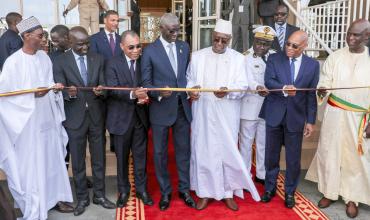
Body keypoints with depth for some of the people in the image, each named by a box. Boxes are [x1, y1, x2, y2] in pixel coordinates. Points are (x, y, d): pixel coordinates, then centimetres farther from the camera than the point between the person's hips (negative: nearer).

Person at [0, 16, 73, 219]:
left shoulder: (44, 57, 4)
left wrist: (55, 88, -8)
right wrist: (33, 95, -22)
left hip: (47, 119, 6)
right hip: (28, 122, -6)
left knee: (50, 160, 15)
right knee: (31, 165, 4)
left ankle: (51, 197, 32)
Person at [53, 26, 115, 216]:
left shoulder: (98, 59, 3)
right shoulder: (60, 62, -4)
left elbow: (103, 87, 0)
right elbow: (60, 92, -9)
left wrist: (100, 92, -24)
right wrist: (69, 93, -31)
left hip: (96, 116, 2)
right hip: (74, 117, -2)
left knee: (99, 159, 11)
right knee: (77, 161, 9)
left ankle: (99, 195, 28)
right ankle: (82, 198, 26)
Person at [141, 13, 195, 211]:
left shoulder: (184, 47, 7)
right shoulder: (150, 51, -5)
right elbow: (146, 82, -4)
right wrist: (159, 92, -22)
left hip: (183, 107, 3)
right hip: (161, 108, -3)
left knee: (183, 150, 11)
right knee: (160, 152, 8)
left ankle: (184, 189, 28)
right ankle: (165, 192, 26)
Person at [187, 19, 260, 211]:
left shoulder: (238, 58, 2)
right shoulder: (197, 56, 6)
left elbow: (242, 86, -3)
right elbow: (189, 79, 10)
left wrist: (228, 92, -24)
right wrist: (191, 89, -12)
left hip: (226, 116, 0)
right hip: (202, 114, 1)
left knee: (227, 151, 5)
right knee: (203, 151, 5)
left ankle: (228, 192, 21)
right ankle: (205, 193, 19)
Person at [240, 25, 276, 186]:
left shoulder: (274, 56, 5)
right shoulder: (246, 57, -9)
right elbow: (249, 80, -22)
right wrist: (258, 87, -41)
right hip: (249, 107, -4)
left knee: (263, 142, 15)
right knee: (246, 142, 7)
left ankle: (261, 174, 31)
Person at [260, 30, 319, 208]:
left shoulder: (313, 65, 1)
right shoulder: (274, 59, -1)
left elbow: (311, 95, 1)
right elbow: (268, 81, -16)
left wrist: (310, 121, 0)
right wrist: (284, 89, -36)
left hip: (296, 117, 0)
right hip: (274, 115, 0)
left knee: (293, 158, 8)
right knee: (271, 155, 12)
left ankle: (290, 192, 28)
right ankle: (270, 188, 31)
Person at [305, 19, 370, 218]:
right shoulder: (335, 57, 0)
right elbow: (325, 81, -1)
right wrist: (322, 90, -25)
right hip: (335, 114, 1)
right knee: (329, 152, 8)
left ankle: (352, 197, 25)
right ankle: (329, 192, 25)